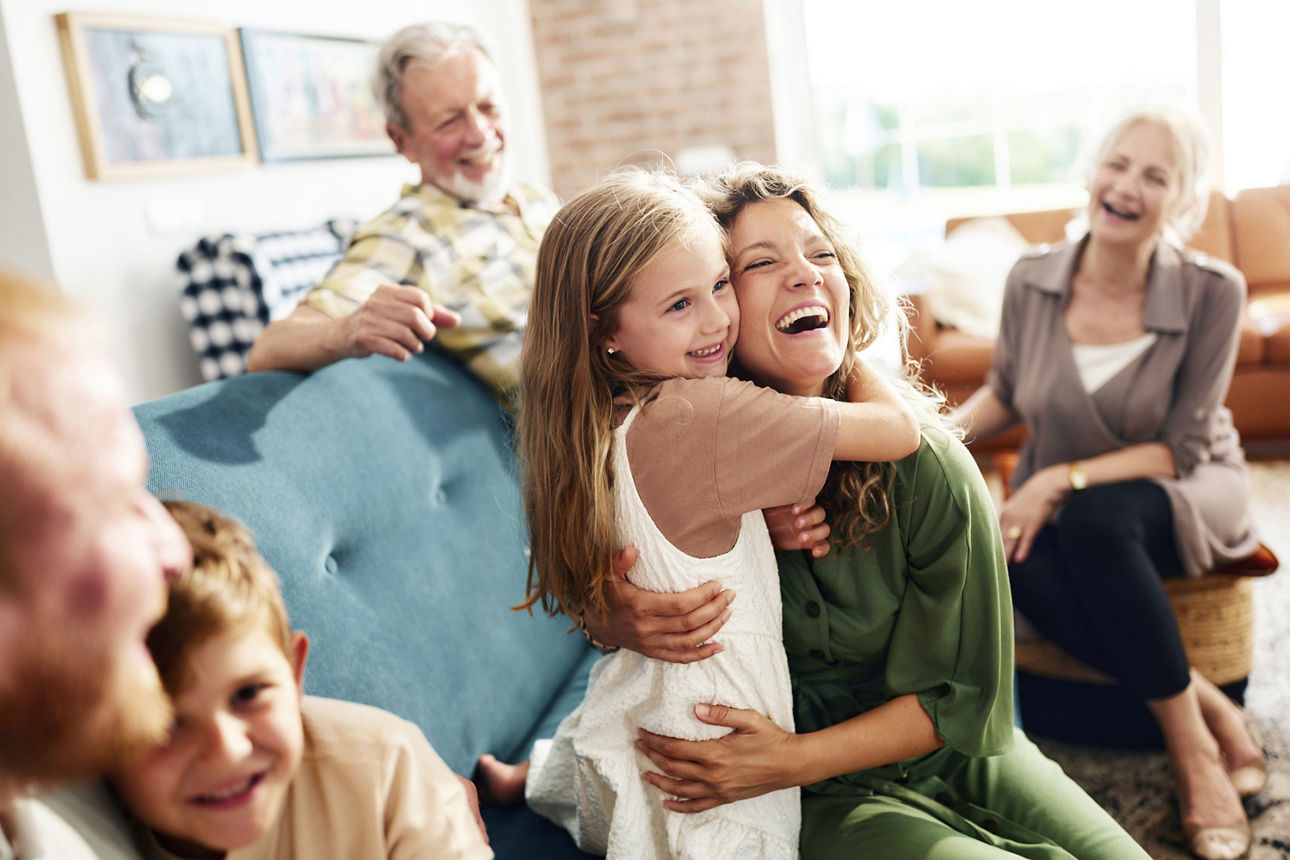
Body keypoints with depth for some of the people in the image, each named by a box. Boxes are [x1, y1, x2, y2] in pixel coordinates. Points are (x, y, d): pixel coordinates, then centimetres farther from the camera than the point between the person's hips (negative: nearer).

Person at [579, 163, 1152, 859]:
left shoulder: (926, 463, -19)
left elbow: (961, 696, -10)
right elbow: (593, 604, 2)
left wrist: (792, 759, -21)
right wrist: (617, 624, -23)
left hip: (954, 756, 3)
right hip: (824, 804, -2)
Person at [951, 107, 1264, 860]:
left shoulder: (1212, 292, -17)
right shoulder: (1032, 281, -9)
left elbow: (1180, 449, -16)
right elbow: (1005, 395, 7)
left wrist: (1065, 480, -28)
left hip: (1183, 496, -2)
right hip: (1064, 506, 3)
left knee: (1095, 519, -38)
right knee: (1019, 566, -33)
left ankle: (1194, 748, -19)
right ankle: (1213, 712, -16)